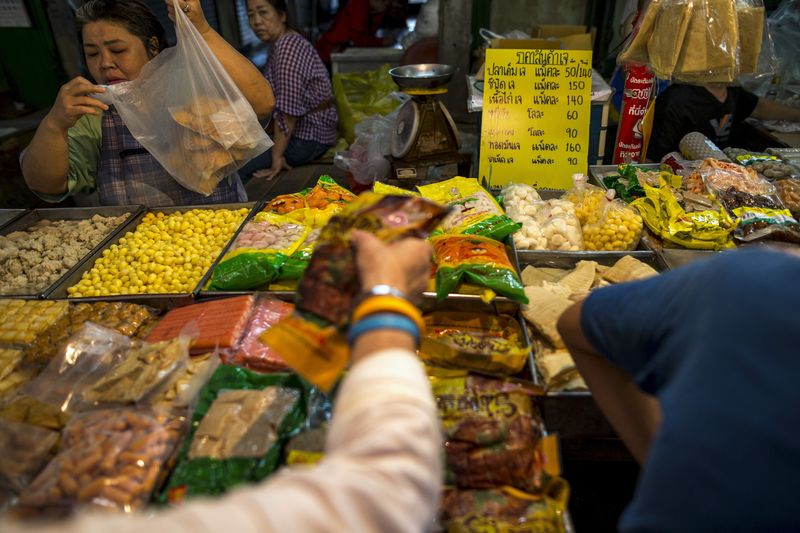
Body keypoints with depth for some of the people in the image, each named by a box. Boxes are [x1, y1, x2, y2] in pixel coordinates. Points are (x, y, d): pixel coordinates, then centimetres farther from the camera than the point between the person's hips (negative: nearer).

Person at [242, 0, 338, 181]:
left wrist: (276, 157, -22)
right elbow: (278, 100, 12)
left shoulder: (288, 47, -22)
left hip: (309, 136, -10)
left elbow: (288, 111, -26)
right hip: (301, 128, 10)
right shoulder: (279, 44, 9)